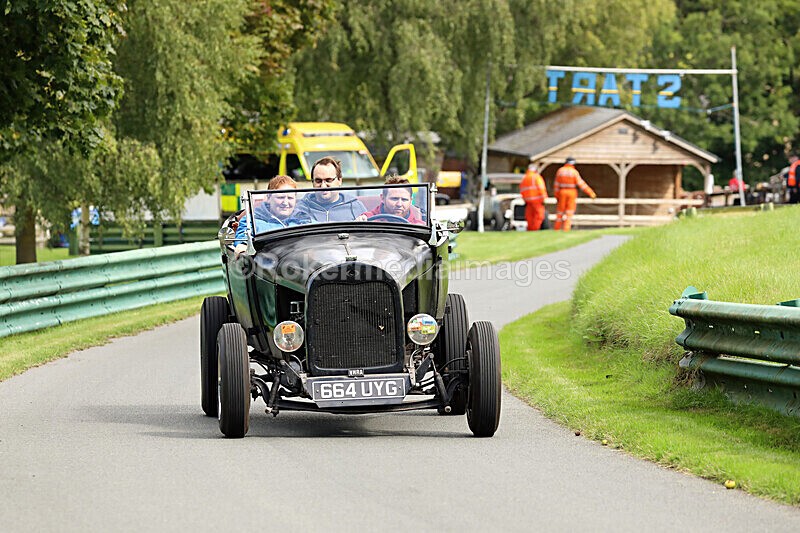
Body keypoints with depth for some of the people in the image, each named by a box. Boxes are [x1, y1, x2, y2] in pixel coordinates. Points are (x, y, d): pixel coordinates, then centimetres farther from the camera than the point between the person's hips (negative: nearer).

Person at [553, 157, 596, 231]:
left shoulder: (560, 171, -1)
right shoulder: (574, 172, -10)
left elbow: (557, 184, 3)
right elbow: (581, 184, -12)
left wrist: (557, 195, 12)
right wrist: (591, 193, -9)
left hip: (562, 192, 2)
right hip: (572, 193, -2)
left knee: (560, 210, 11)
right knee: (569, 211, 1)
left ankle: (557, 228, 12)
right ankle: (566, 229, -6)